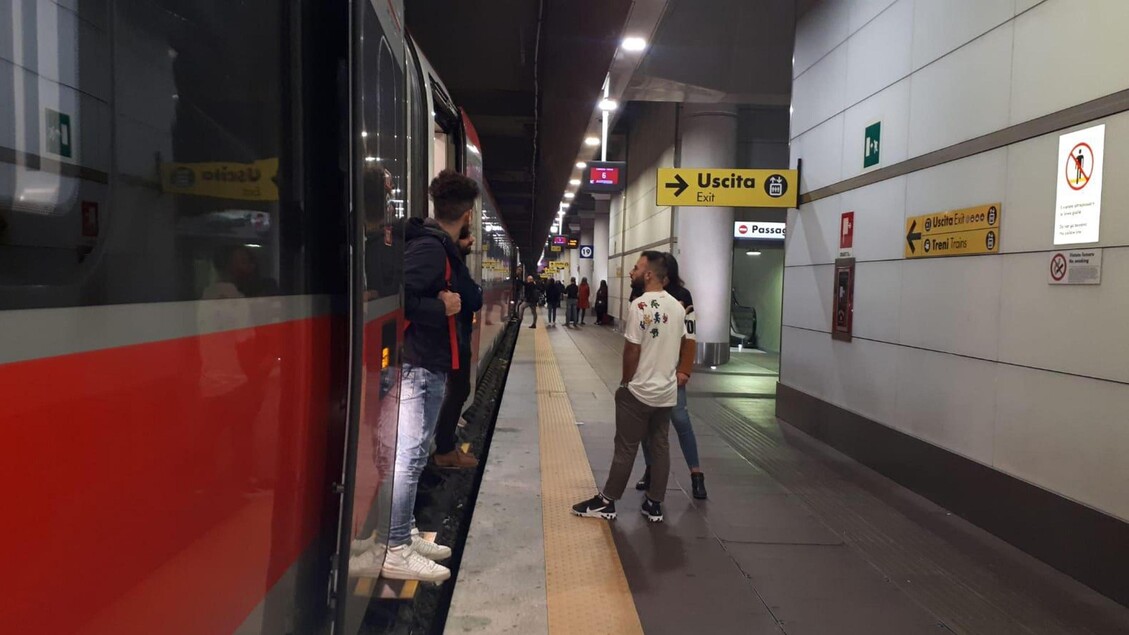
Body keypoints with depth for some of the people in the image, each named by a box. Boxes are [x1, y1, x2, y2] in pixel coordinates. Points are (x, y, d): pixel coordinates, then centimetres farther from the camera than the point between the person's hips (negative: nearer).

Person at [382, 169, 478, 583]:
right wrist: (442, 308, -18)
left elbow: (465, 300, 19)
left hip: (430, 366, 10)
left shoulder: (442, 249, 14)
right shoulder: (429, 247, -16)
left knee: (414, 456, 15)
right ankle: (395, 551, 3)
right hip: (418, 367, -10)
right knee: (409, 457, -5)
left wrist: (456, 302, 2)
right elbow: (396, 298, -26)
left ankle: (405, 535, 26)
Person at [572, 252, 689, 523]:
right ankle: (654, 504, 20)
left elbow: (632, 350, -17)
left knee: (626, 449, 2)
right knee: (661, 448, 12)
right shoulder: (677, 306, 5)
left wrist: (625, 381, -3)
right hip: (668, 391, 7)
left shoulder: (639, 306, -18)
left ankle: (606, 502, 14)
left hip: (639, 391, -6)